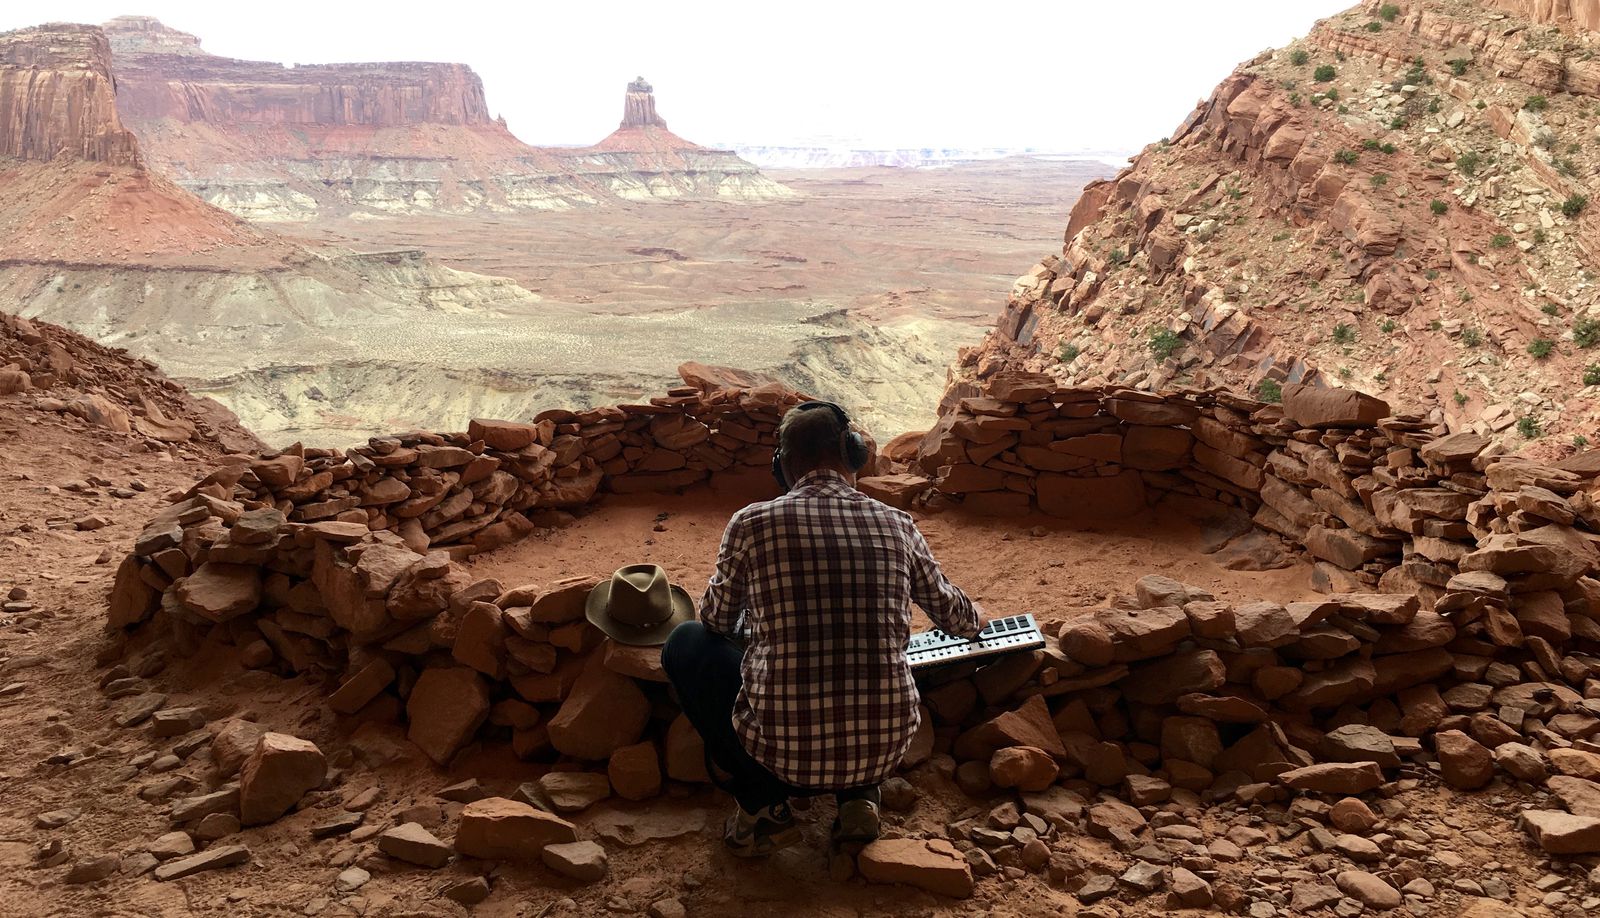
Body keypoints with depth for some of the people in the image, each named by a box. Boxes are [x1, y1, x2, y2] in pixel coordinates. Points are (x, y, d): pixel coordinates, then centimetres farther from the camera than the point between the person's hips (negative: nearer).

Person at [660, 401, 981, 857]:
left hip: (782, 752, -3)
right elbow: (954, 614, 21)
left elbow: (718, 621, 13)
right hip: (885, 751, 3)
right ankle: (858, 796, 15)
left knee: (686, 642, 19)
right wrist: (974, 620, 46)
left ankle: (762, 804, 9)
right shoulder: (898, 525, 3)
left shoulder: (752, 523, -4)